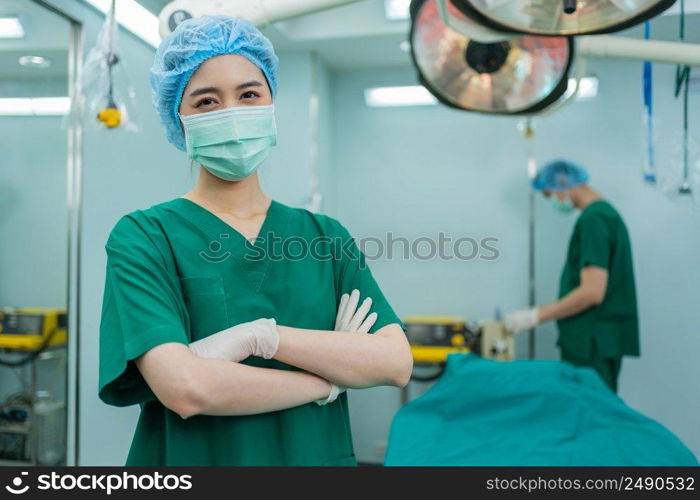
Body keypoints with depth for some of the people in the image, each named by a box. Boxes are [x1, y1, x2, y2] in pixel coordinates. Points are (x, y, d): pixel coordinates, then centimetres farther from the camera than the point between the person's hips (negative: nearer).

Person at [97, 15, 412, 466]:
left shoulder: (325, 236, -1)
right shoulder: (143, 236, -11)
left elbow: (396, 363, -12)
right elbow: (184, 388, -24)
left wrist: (260, 336, -22)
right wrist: (331, 379, -15)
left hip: (319, 454, 3)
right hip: (196, 455, -3)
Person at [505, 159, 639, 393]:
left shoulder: (592, 219, -15)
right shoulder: (608, 212, 15)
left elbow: (591, 292, -21)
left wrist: (535, 316, -15)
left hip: (592, 345, -10)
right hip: (605, 339, 10)